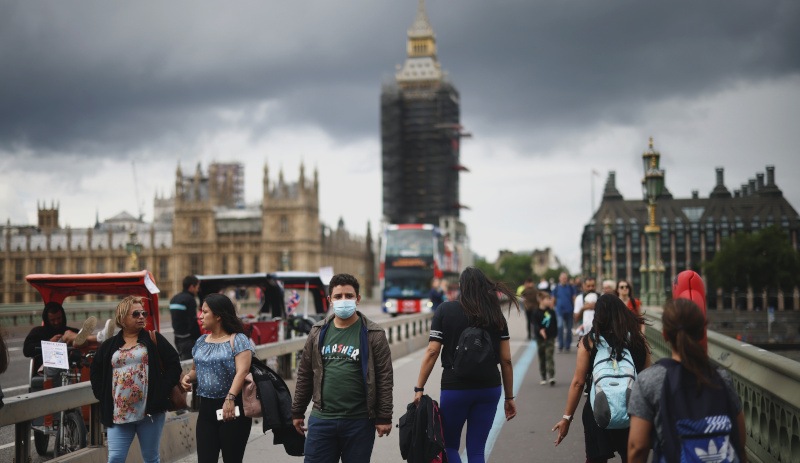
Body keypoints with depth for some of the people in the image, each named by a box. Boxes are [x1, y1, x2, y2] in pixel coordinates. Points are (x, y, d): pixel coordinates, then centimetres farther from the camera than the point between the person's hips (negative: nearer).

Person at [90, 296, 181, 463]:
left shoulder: (154, 340, 4)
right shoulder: (109, 346, 10)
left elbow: (174, 365, 2)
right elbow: (96, 374, 18)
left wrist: (162, 390, -7)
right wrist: (104, 398, 7)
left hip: (149, 411, -1)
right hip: (118, 414, 1)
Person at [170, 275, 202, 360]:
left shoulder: (173, 299, 14)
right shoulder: (189, 299, -14)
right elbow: (193, 322, -17)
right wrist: (199, 339, -11)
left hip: (178, 338, 9)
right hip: (189, 339, -9)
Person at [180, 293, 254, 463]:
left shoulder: (238, 340, -8)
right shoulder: (201, 342, 12)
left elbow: (242, 371, -20)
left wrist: (230, 398, -32)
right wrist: (188, 377, 0)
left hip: (232, 408, -6)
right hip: (207, 408, 6)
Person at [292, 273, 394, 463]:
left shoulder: (373, 334, -3)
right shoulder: (318, 332, 6)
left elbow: (384, 377, -5)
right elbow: (305, 374, 11)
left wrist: (384, 417, -9)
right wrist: (297, 412, 11)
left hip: (359, 421, -2)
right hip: (321, 419, 3)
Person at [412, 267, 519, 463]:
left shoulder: (445, 310, -3)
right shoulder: (496, 315, 3)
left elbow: (432, 352, -8)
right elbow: (506, 360, 3)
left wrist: (419, 388, -3)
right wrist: (509, 397, 11)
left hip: (455, 387, -2)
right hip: (489, 388, 3)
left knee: (450, 446, 15)